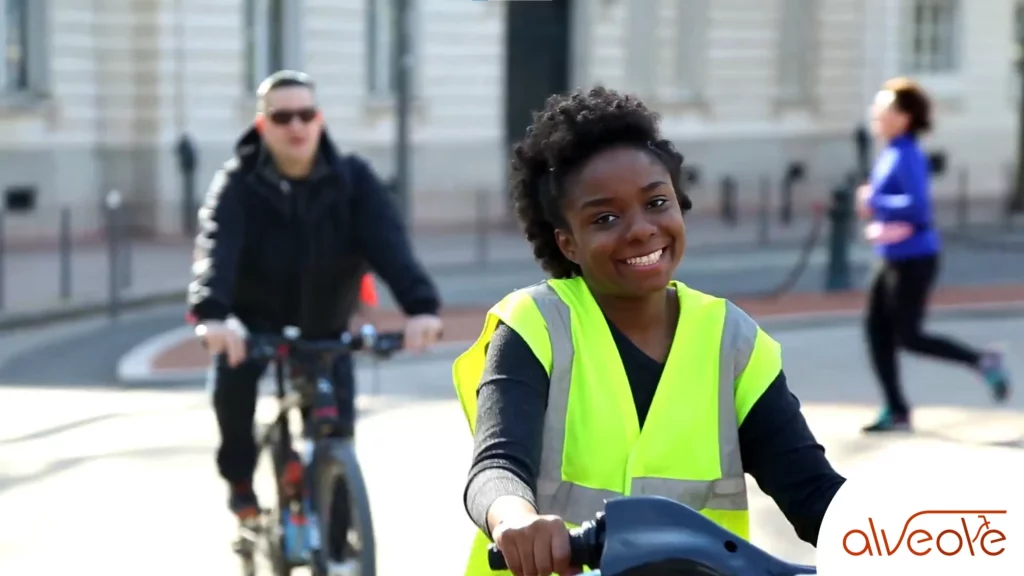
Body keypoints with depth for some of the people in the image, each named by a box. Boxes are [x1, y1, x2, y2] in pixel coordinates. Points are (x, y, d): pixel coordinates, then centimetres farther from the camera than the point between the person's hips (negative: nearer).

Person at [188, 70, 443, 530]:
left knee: (336, 427, -11)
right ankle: (239, 479, -5)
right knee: (233, 376, -30)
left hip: (324, 325, 1)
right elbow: (216, 247, -35)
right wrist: (213, 313, -56)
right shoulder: (238, 185, -17)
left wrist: (421, 306, -47)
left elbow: (389, 243, -28)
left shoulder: (351, 179, -14)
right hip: (256, 318, -1)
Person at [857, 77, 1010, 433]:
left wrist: (874, 202, -18)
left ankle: (982, 362, 8)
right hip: (894, 259, 9)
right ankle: (896, 411, 10)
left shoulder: (907, 157, -17)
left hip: (914, 260, -9)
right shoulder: (889, 154, 10)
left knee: (908, 337, -4)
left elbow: (917, 206, -27)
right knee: (876, 330, 5)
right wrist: (876, 222, 5)